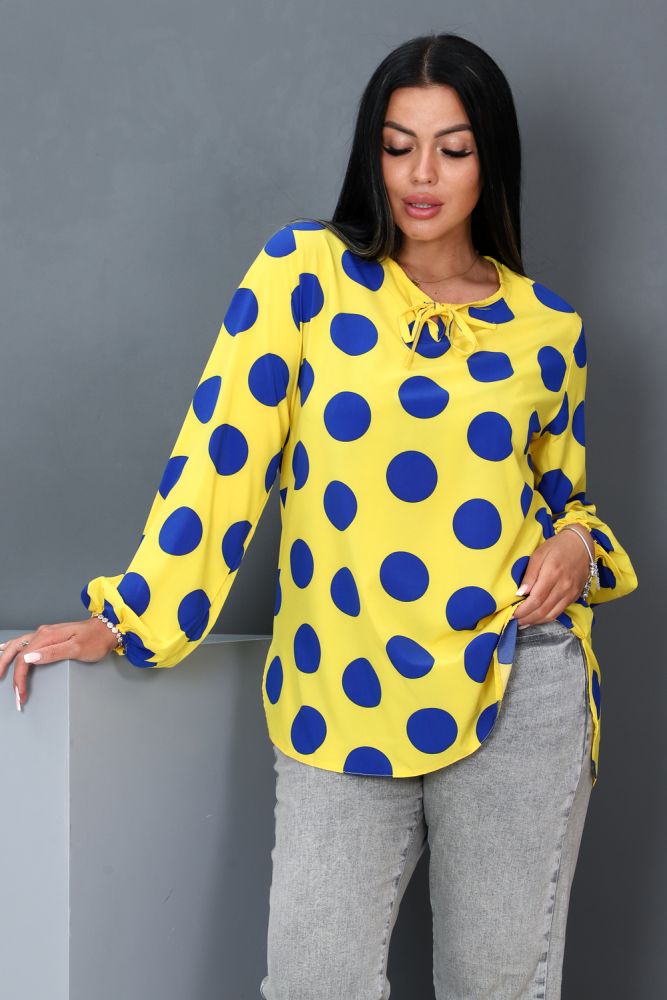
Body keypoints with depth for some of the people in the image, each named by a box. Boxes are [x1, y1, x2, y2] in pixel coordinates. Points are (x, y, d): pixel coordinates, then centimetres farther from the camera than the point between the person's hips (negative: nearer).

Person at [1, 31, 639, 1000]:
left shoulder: (548, 327, 8)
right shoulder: (307, 271, 1)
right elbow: (223, 448, -4)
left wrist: (577, 547, -1)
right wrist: (126, 617, -10)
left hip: (517, 688, 2)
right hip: (339, 698, -1)